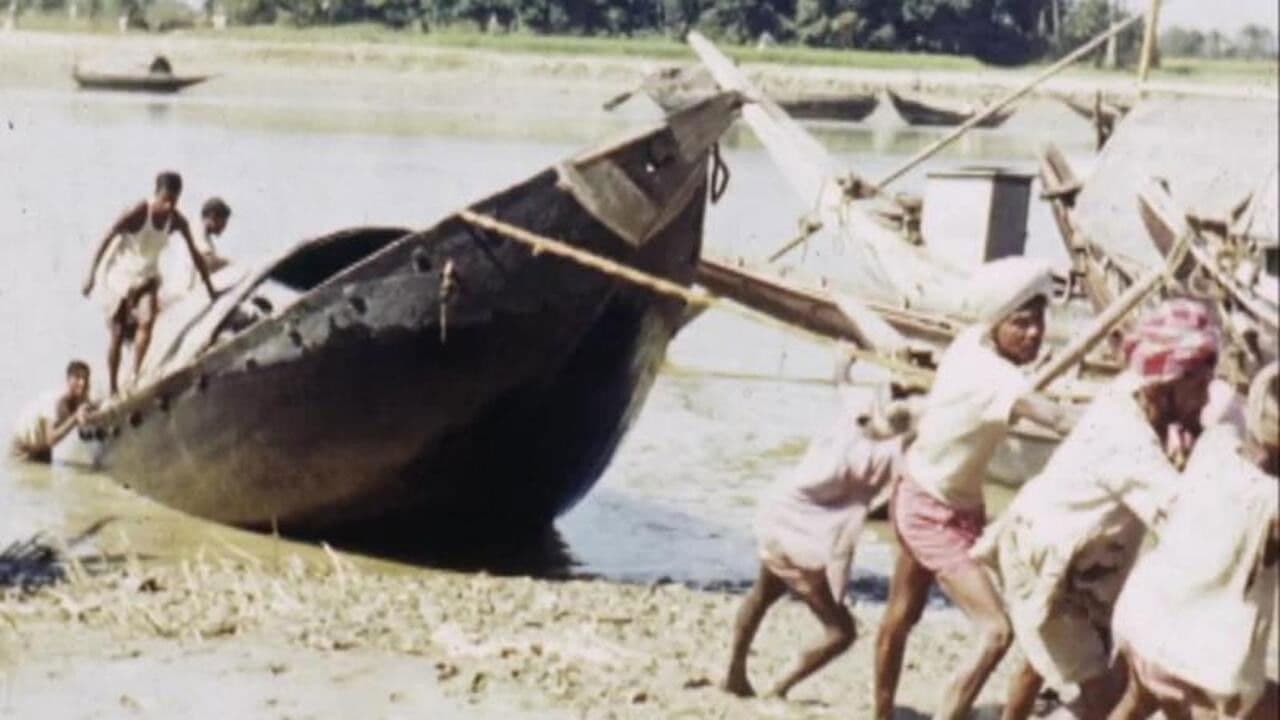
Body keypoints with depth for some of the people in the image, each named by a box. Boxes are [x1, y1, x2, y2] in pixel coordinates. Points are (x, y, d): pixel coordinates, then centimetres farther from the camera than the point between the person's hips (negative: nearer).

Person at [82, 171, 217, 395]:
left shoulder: (177, 221, -11)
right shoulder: (137, 213, -23)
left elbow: (195, 254, -2)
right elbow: (106, 240, -16)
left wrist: (210, 289, 0)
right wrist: (91, 275, -17)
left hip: (147, 278, 3)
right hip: (121, 275, -3)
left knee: (147, 321, -22)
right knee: (118, 334, 0)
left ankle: (135, 376, -15)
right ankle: (113, 388, 11)